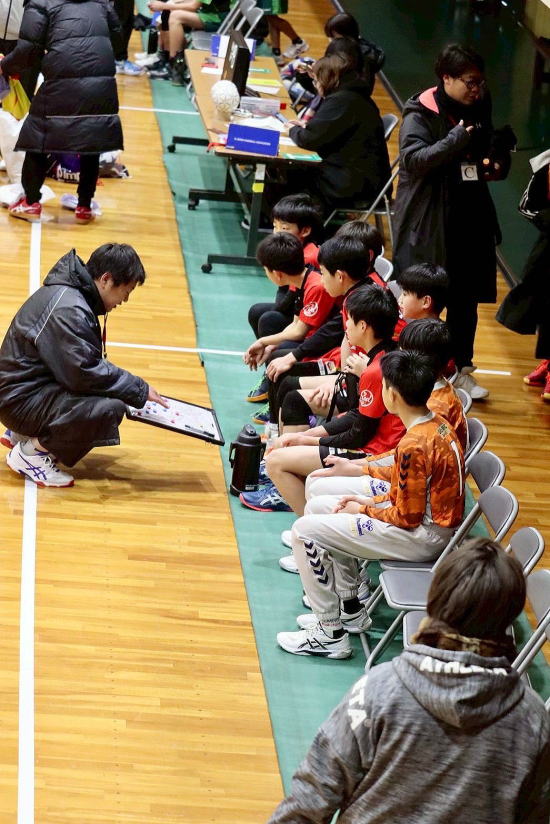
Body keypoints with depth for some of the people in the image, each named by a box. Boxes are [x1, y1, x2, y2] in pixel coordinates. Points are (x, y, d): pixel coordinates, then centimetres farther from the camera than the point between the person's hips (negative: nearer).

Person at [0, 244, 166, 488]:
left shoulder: (73, 294, 8)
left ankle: (22, 434, 16)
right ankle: (31, 451, -8)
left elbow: (86, 361, 17)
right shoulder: (67, 310, -24)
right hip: (20, 401, -11)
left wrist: (134, 389, 8)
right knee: (110, 409, -25)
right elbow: (84, 373, -26)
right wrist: (139, 390, -16)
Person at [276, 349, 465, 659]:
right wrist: (373, 501, 6)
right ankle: (350, 610, 22)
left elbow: (407, 517, -21)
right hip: (433, 518, 10)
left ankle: (331, 634, -3)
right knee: (318, 506, 17)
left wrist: (365, 510, -5)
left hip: (423, 537, -10)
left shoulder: (413, 445, -27)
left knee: (305, 530, -10)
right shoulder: (438, 425, 2)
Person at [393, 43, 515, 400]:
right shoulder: (421, 113, -11)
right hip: (428, 221, -6)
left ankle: (462, 369, 22)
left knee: (466, 299, 11)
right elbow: (412, 158, -24)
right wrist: (456, 140, -30)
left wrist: (498, 164, 1)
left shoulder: (480, 110, 8)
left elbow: (494, 150, 23)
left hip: (471, 219, 6)